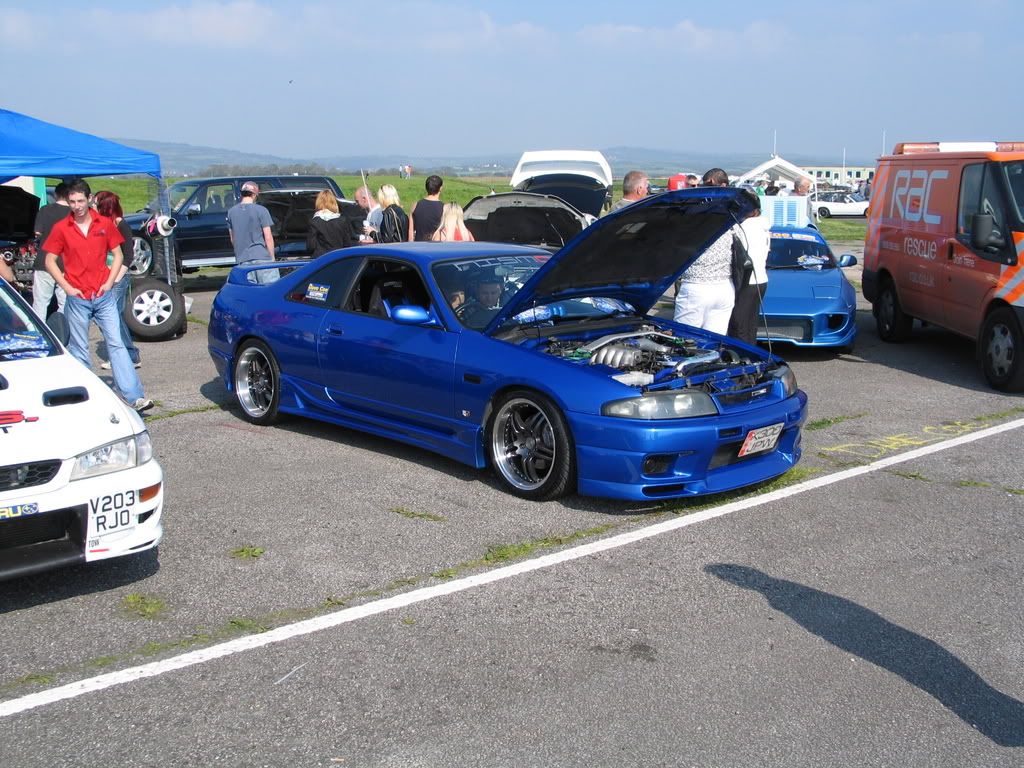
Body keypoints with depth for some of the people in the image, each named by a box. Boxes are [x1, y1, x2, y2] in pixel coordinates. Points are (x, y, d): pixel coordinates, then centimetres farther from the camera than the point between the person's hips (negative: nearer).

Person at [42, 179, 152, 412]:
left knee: (116, 343, -4)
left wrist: (109, 282, -2)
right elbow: (50, 262, 5)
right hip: (76, 299, 0)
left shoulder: (105, 224, 3)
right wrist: (67, 287, -5)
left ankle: (134, 396, -9)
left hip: (104, 296, 1)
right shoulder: (61, 228, 0)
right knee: (79, 350, 6)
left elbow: (117, 255, 10)